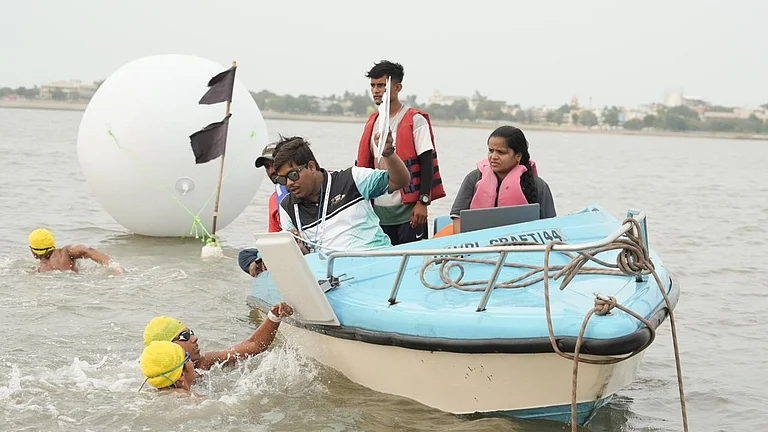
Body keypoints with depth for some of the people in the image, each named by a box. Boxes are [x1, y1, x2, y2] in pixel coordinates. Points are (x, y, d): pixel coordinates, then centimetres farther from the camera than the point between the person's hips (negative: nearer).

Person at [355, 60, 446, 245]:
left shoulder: (415, 120, -4)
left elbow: (427, 162, -9)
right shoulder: (372, 122, 14)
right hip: (379, 210, 6)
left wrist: (423, 202, -15)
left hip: (408, 210, -6)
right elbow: (364, 164, 17)